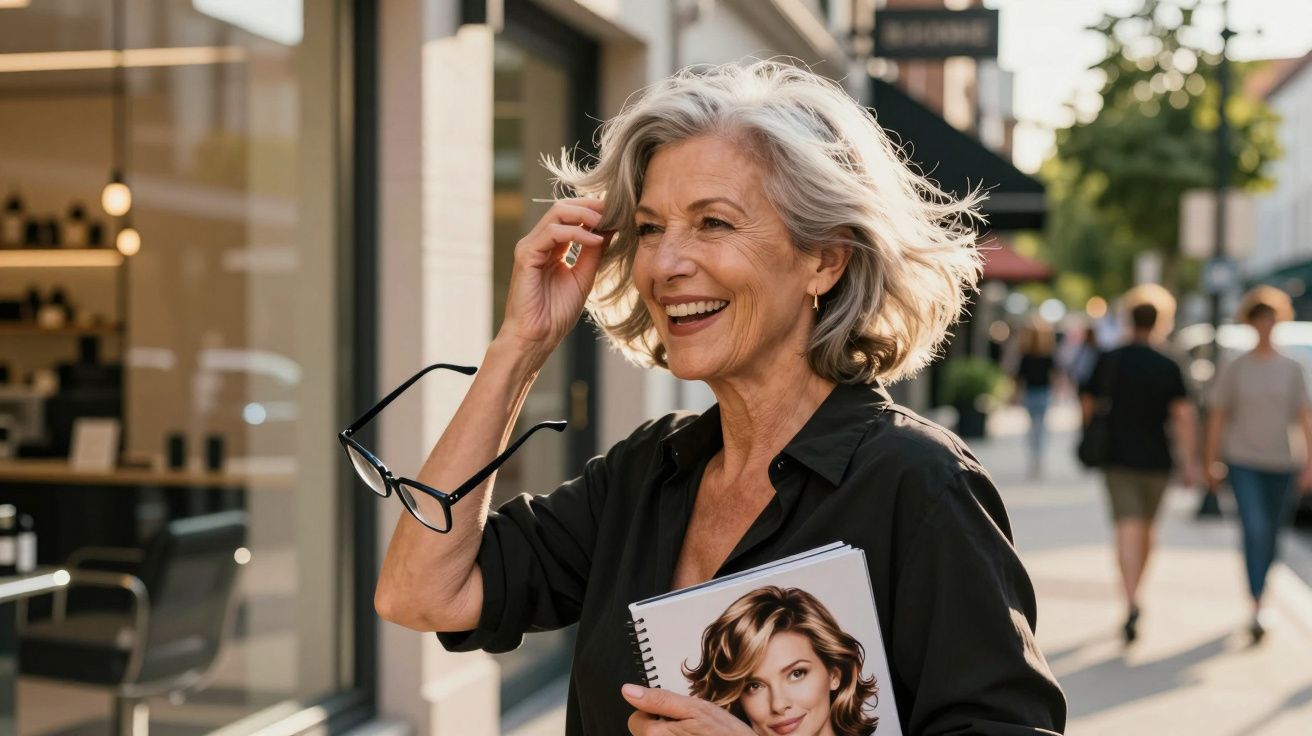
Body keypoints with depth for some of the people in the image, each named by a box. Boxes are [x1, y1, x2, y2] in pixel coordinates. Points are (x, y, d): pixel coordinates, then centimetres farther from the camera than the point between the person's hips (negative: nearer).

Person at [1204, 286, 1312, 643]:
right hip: (1243, 462, -2)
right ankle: (1257, 609, -18)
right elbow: (1217, 416, 3)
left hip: (1281, 465, 2)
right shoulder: (1235, 369, 0)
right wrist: (1212, 464, 2)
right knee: (1255, 530, -15)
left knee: (1271, 536, 11)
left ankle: (1259, 596, 30)